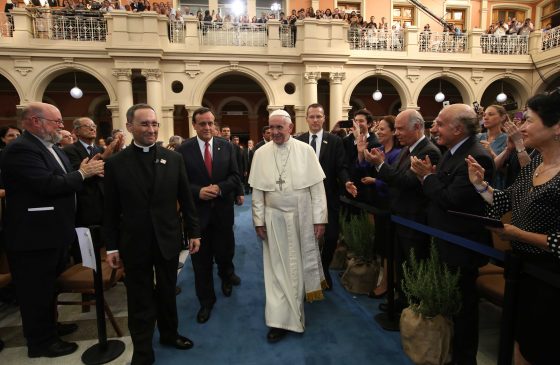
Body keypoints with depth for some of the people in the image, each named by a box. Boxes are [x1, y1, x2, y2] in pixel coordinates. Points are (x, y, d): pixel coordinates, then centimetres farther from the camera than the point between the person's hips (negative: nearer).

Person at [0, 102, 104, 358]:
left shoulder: (51, 148, 11)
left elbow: (63, 181, 11)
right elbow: (48, 184, -31)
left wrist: (85, 171, -7)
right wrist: (82, 173, -19)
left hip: (54, 232, 10)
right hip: (34, 236, -10)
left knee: (49, 286, 24)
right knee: (36, 291, 8)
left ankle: (49, 327, 42)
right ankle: (40, 342, 25)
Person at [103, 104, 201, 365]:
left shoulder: (173, 159, -1)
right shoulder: (116, 163, -4)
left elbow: (186, 199, 2)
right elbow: (111, 210, -2)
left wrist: (193, 232, 2)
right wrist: (111, 246, -1)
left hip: (168, 239, 2)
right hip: (135, 243, -1)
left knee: (167, 292, 19)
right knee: (140, 300, 12)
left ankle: (169, 334, 42)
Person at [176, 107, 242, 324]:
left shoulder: (227, 147, 1)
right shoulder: (183, 150, -5)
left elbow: (236, 177, 1)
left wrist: (219, 188, -15)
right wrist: (198, 191, -19)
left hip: (223, 210, 1)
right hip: (197, 211, -1)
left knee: (225, 251, 12)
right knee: (201, 260, 9)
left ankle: (226, 275, 49)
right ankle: (206, 300, 29)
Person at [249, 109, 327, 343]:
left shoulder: (305, 150, -6)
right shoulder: (260, 154, -2)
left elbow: (317, 186, -6)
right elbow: (257, 191, 0)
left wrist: (319, 218, -8)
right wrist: (259, 220, -1)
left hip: (303, 217, 0)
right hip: (274, 219, 1)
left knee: (303, 262, 17)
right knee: (278, 267, 6)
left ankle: (304, 296, 46)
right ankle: (281, 319, 18)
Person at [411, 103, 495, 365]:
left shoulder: (477, 158, -24)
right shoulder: (452, 151, 6)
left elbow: (451, 200, -28)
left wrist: (427, 176, -15)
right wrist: (428, 175, -10)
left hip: (461, 246, -10)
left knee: (462, 304, 9)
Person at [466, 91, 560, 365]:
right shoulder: (533, 165, 1)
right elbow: (505, 203, 4)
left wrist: (518, 234, -25)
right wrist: (479, 184, -8)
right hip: (520, 264, 7)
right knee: (520, 335, 26)